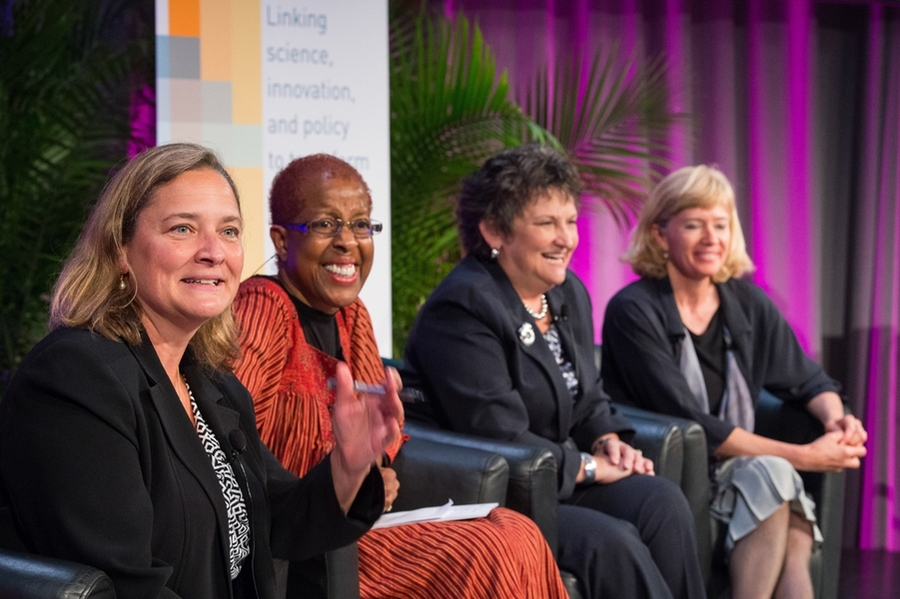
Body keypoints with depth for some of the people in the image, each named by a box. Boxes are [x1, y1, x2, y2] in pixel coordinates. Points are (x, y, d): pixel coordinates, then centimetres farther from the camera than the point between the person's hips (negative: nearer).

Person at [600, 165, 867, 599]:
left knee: (772, 476, -29)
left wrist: (836, 419, -7)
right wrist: (802, 457, -19)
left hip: (733, 472, 5)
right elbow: (691, 424, -16)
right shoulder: (634, 311, -9)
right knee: (773, 474, -28)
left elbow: (808, 381, 18)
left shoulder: (748, 303, 9)